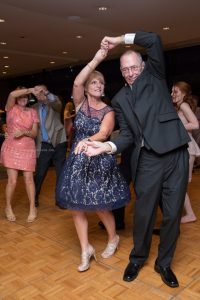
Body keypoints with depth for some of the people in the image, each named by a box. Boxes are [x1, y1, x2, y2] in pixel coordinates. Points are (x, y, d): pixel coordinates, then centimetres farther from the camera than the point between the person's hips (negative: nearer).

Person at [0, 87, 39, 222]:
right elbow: (12, 94, -21)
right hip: (11, 148, -1)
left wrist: (24, 132, -17)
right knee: (12, 180, -2)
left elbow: (34, 133, 1)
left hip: (28, 148, 2)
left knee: (29, 178, -1)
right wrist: (30, 89, -18)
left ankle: (32, 208, 12)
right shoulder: (11, 108, 0)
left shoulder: (33, 112, 5)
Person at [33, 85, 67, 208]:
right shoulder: (34, 108, 9)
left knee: (61, 173, 5)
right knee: (40, 173, 6)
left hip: (58, 144, -1)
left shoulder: (54, 103, 2)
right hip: (44, 146, 2)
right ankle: (34, 197, 26)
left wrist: (46, 93, -37)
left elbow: (57, 103, -23)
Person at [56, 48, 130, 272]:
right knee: (76, 208, 5)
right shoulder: (80, 103, 2)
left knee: (101, 208, 4)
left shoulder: (108, 111, -3)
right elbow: (77, 82, -18)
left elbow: (103, 133, -21)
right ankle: (86, 250, 24)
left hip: (100, 163, -2)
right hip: (77, 161, 3)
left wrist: (88, 141, -42)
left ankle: (113, 239, 34)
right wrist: (96, 60, -24)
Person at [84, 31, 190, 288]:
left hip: (175, 154, 0)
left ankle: (164, 263, 28)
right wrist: (107, 146, -13)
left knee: (172, 214, 7)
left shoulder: (155, 76, 9)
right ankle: (138, 258, 33)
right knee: (143, 213, 7)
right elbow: (127, 134, 5)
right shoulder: (120, 99, 13)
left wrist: (121, 40, 1)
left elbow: (154, 40, -4)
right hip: (147, 160, 1)